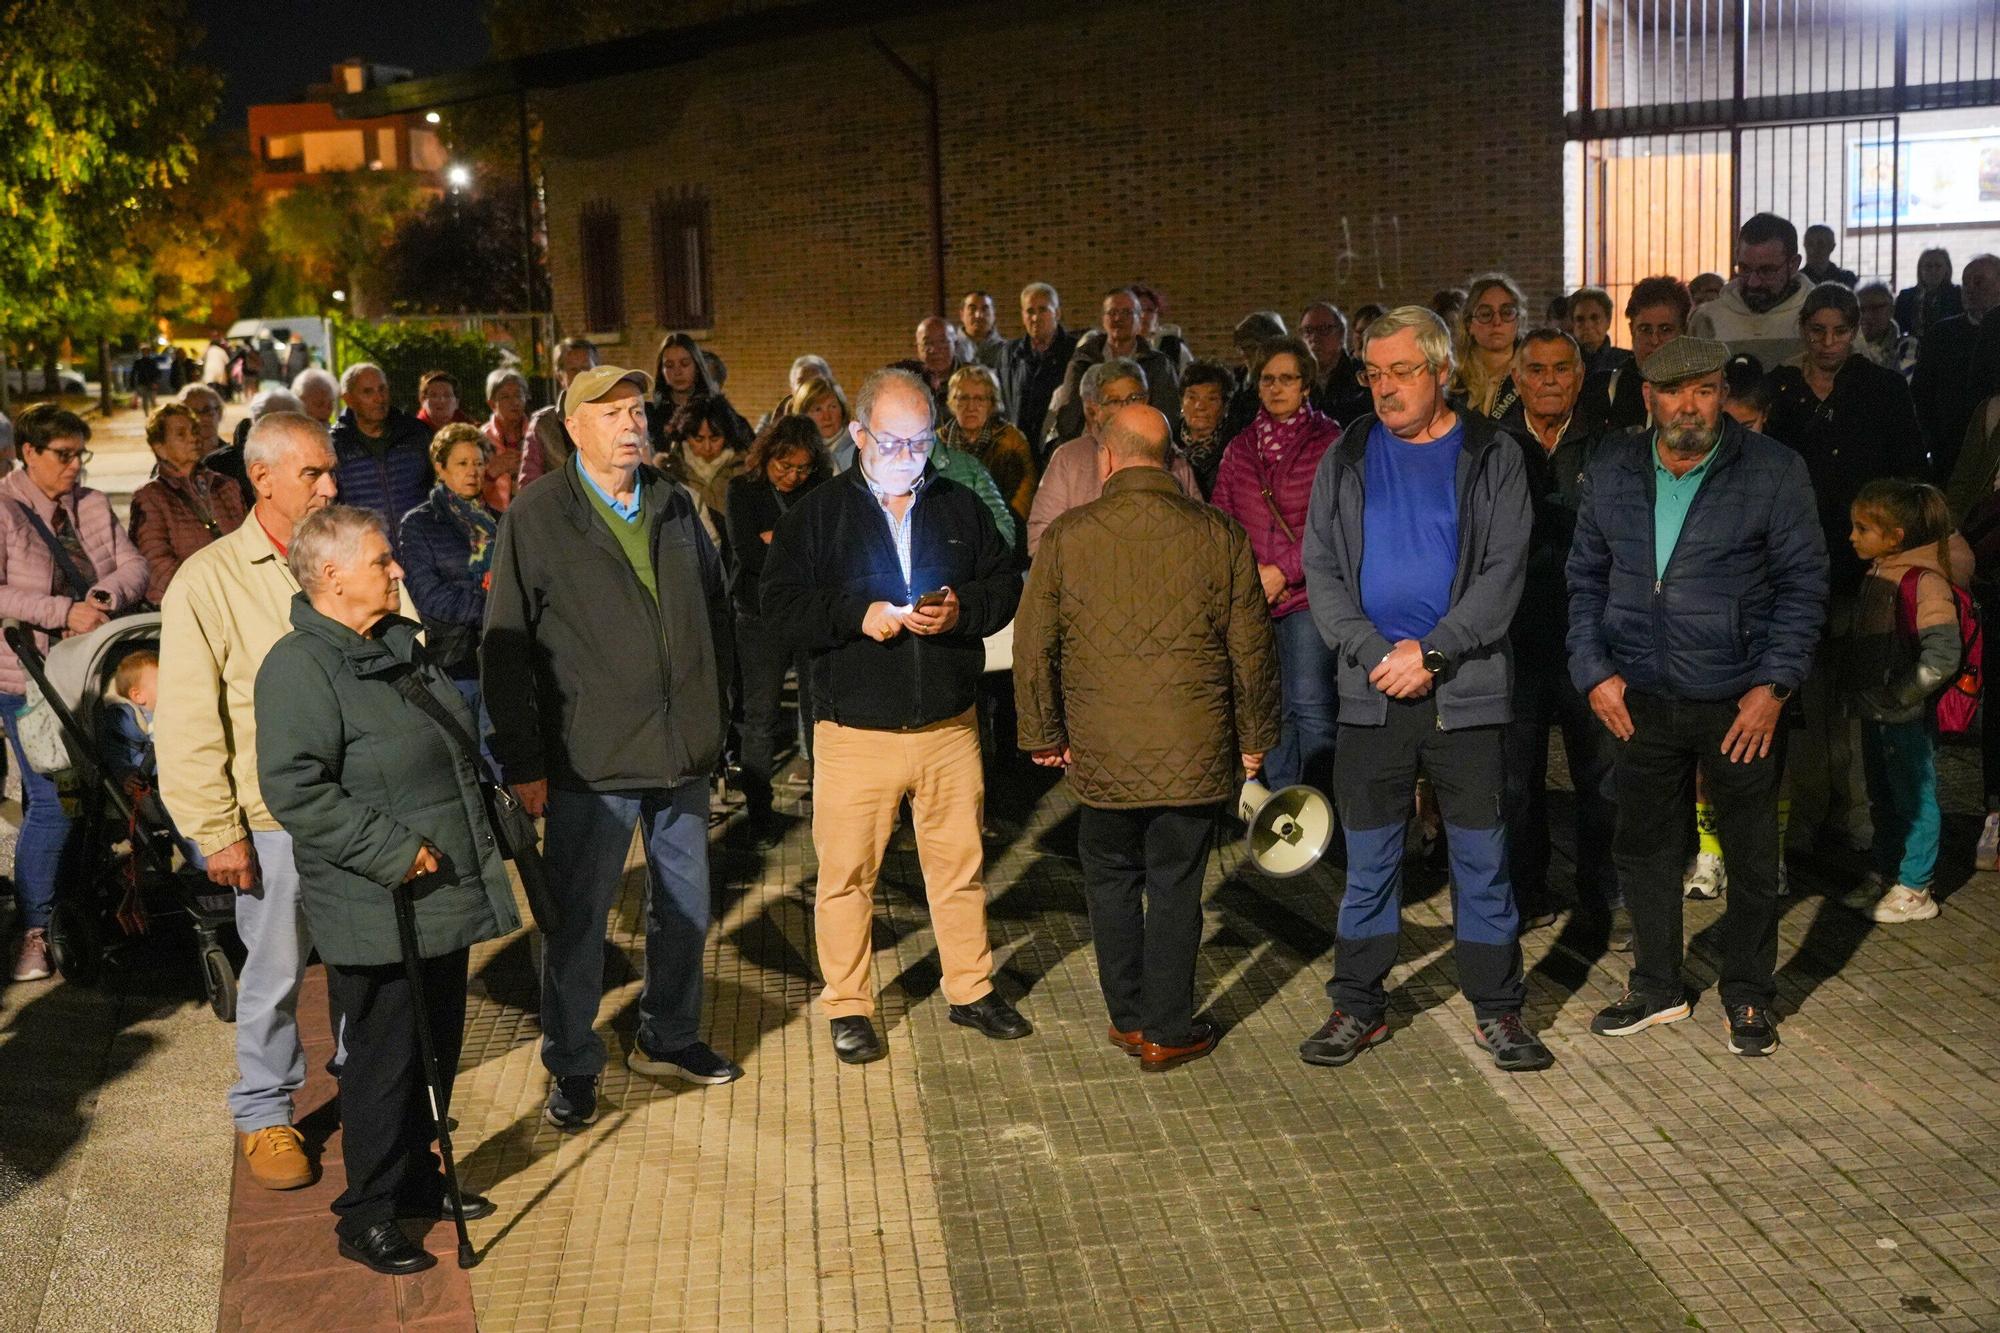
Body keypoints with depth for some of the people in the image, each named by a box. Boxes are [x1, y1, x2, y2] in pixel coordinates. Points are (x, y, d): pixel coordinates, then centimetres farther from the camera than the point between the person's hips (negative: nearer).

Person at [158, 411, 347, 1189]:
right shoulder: (211, 580, -7)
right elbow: (186, 722, -7)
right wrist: (217, 830, -9)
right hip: (277, 815, -3)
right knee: (275, 972, 7)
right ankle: (264, 1116, 27)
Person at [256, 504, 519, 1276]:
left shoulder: (398, 644, 12)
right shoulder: (300, 669, -18)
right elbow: (295, 789, -25)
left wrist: (480, 831, 20)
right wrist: (392, 852, -24)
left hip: (442, 898, 9)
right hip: (376, 914, -9)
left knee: (437, 1048, 19)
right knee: (385, 1060, 1)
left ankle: (417, 1179, 36)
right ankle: (367, 1217, 17)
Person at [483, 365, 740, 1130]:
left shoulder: (675, 507, 8)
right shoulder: (536, 519, -7)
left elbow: (716, 608, 17)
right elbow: (505, 650, -7)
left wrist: (710, 710, 12)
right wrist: (523, 763, -10)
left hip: (684, 750, 5)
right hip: (591, 760, -5)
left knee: (685, 907, 16)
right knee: (577, 919, 5)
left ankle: (669, 1039, 34)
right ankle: (573, 1068, 21)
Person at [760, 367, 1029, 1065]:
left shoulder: (962, 507, 9)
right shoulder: (816, 513, 0)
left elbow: (1005, 583, 10)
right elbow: (780, 603, -5)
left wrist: (963, 610, -11)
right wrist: (857, 615, -19)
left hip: (950, 726, 3)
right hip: (855, 732, -2)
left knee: (960, 864, 11)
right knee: (846, 874, 3)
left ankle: (972, 990, 28)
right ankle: (847, 1007, 19)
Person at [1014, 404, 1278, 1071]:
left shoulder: (1068, 535, -4)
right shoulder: (1218, 534, -3)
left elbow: (1033, 646, 0)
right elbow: (1252, 648, 2)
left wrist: (1043, 734, 13)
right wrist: (1254, 736, 14)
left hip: (1101, 754, 0)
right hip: (1194, 752, 0)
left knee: (1111, 878, 17)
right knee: (1176, 888, 9)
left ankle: (1128, 1017, 26)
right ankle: (1168, 1030, 18)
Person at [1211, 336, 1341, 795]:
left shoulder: (1329, 442, 0)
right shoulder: (1239, 448, 14)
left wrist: (1283, 571, -13)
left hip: (1306, 593, -4)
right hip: (1249, 598, 4)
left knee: (1310, 706, -10)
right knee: (1268, 709, 7)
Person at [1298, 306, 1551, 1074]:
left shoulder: (1491, 456, 2)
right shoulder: (1347, 458, 8)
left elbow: (1503, 572, -6)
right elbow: (1321, 569, 2)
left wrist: (1431, 652, -16)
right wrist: (1376, 653, -11)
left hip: (1465, 688, -2)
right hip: (1370, 691, 2)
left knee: (1481, 857, 6)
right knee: (1368, 858, 9)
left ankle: (1497, 1009, 19)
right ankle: (1357, 1007, 20)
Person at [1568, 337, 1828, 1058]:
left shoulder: (1774, 471, -5)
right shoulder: (1611, 470, 4)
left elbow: (1804, 582, -3)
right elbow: (1585, 578, 9)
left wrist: (1775, 683, -11)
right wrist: (1594, 670, -1)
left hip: (1741, 701, -3)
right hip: (1642, 699, 3)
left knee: (1752, 855, 8)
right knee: (1641, 845, 12)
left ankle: (1749, 995, 27)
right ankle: (1657, 986, 30)